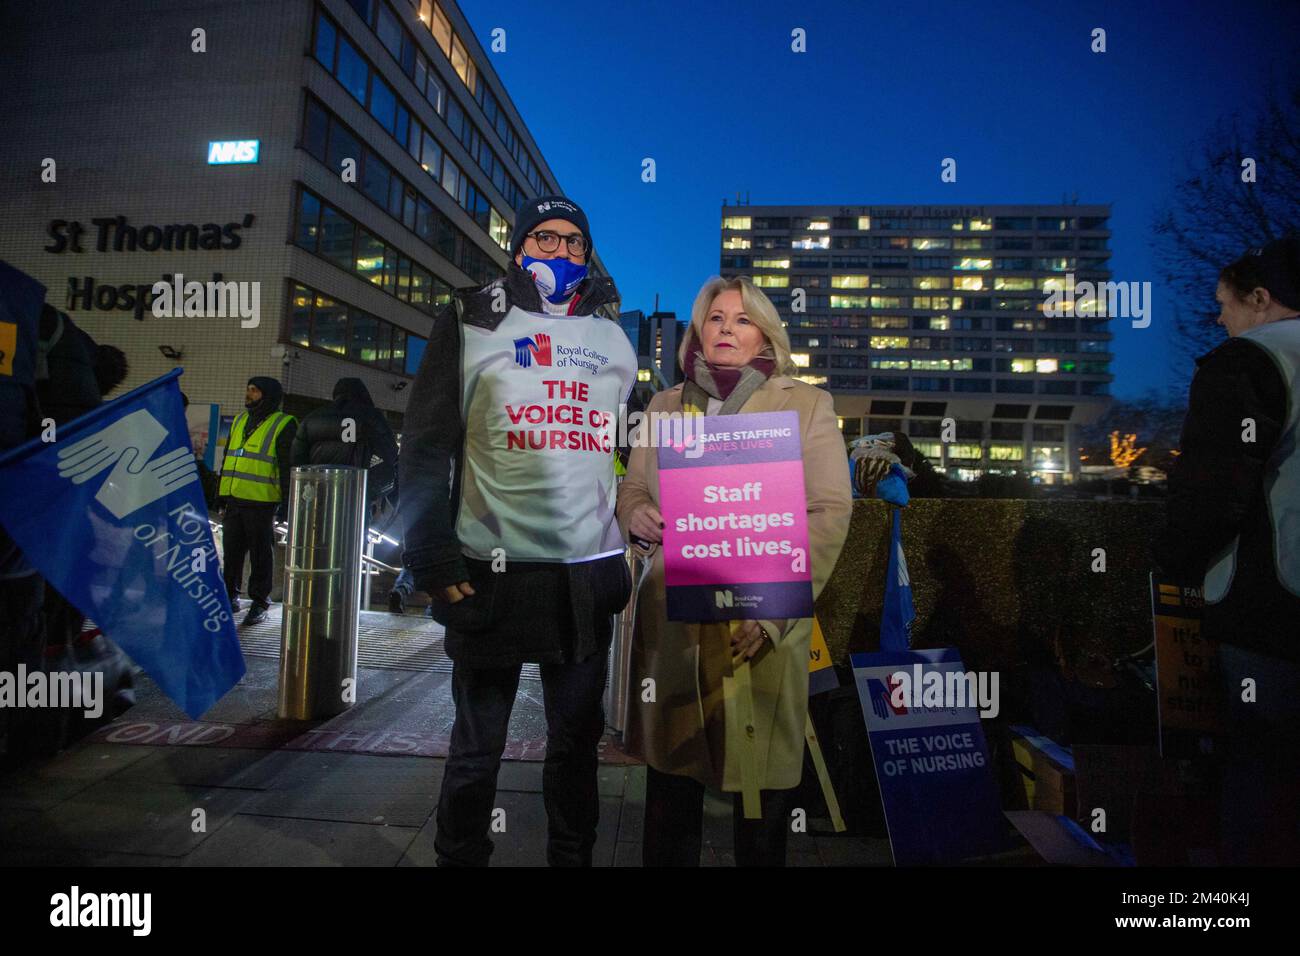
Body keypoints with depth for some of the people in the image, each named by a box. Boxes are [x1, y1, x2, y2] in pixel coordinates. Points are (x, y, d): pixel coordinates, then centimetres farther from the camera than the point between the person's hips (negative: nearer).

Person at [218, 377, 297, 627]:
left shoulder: (283, 425, -5)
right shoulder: (239, 421, 17)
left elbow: (288, 466, -10)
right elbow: (228, 458, 23)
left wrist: (286, 501, -14)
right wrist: (222, 492, 19)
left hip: (262, 503, -7)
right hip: (234, 500, 7)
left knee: (261, 554, 1)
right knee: (231, 552, 13)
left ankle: (260, 602, 10)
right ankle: (230, 595, 26)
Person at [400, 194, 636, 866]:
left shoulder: (615, 341, 13)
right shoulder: (470, 324, 3)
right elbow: (426, 449, -2)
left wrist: (638, 549, 10)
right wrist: (435, 561, -8)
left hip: (590, 577, 3)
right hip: (493, 571, -3)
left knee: (577, 740, 15)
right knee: (477, 748, 10)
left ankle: (572, 858, 34)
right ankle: (459, 859, 32)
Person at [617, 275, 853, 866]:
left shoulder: (807, 405, 4)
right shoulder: (665, 405, 14)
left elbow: (829, 512, -3)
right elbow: (632, 490, 17)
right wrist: (638, 517, -8)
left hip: (762, 624, -2)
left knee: (761, 778, 5)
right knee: (669, 779, 9)